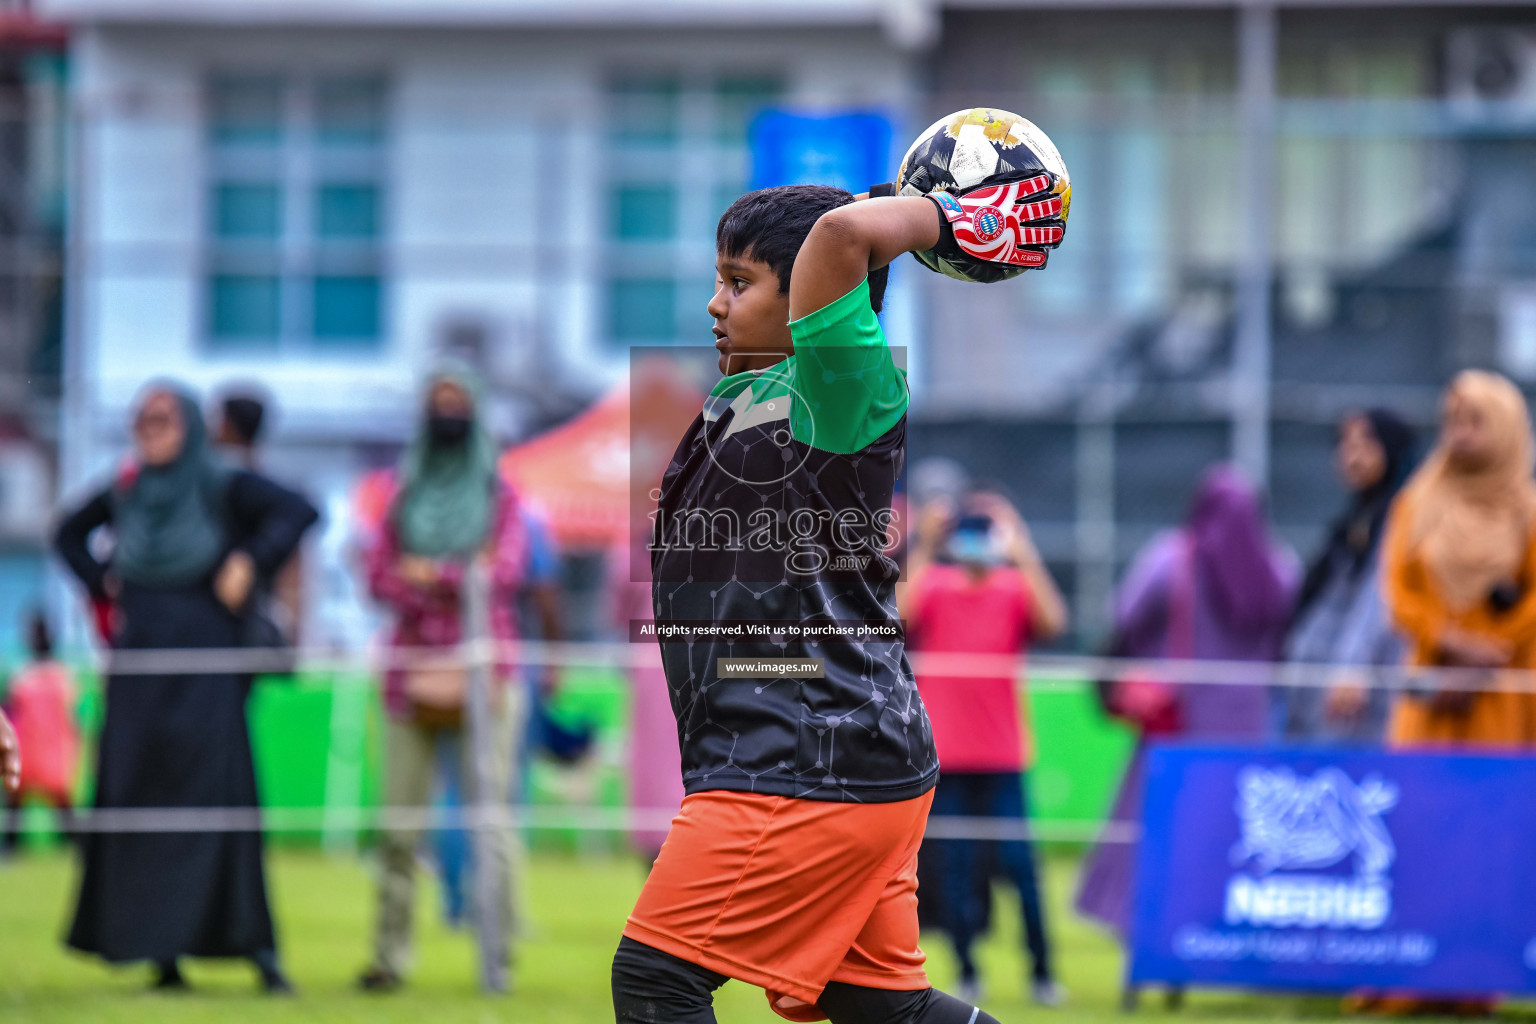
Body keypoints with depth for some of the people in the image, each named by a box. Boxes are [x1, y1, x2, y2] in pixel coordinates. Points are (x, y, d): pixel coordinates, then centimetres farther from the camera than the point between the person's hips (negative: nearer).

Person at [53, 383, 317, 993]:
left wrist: (250, 560, -17)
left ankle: (257, 946, -13)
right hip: (138, 665, 4)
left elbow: (300, 511, -11)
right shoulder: (124, 494, 11)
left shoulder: (223, 490, -1)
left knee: (217, 795, -13)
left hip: (205, 667, -4)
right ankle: (161, 955, 2)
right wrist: (101, 586, 14)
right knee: (135, 799, -1)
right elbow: (69, 536, 28)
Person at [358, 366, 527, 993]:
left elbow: (505, 572, -5)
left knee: (490, 818, -9)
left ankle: (498, 960, -7)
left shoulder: (499, 496, 9)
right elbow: (380, 576, 4)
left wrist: (432, 575, -6)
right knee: (399, 826, -1)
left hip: (483, 673, -2)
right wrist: (462, 578, -10)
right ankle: (390, 957, 2)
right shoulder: (404, 496, 15)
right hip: (413, 674, 2)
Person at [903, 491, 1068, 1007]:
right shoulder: (932, 585, 2)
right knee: (954, 868, 2)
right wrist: (924, 548, -19)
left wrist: (1024, 555, -18)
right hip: (944, 753, 0)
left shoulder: (1017, 590, 3)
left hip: (1002, 756, 0)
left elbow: (1051, 622, -16)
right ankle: (967, 974, 11)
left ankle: (1041, 973, 3)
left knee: (1018, 865, -5)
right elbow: (897, 615, -17)